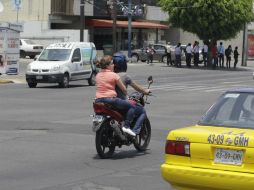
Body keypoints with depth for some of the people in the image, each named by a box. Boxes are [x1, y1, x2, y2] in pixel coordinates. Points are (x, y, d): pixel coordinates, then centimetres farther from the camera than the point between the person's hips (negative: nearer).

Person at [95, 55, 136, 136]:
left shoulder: (98, 75, 14)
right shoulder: (114, 75, -4)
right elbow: (124, 89, 2)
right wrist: (127, 95, 22)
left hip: (98, 100, 7)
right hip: (110, 99, -7)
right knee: (131, 107, 3)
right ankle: (126, 126, -9)